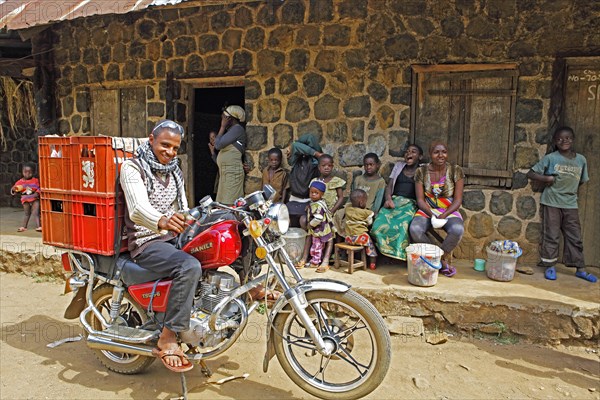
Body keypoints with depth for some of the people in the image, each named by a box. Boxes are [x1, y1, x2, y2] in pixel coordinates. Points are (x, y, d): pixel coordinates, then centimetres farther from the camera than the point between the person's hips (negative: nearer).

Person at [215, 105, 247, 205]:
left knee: (230, 204, -10)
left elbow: (218, 145, -15)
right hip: (225, 172, 10)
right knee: (223, 204, 9)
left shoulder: (237, 128, -10)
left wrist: (223, 127, -7)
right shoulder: (231, 129, 18)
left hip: (232, 172, -10)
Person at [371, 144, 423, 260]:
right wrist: (388, 199, -3)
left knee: (403, 225, -35)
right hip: (394, 201, 3)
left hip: (411, 203, -2)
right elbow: (389, 186, 16)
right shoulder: (398, 166, 23)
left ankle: (402, 253, -20)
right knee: (380, 223, -28)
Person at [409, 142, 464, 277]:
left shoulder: (456, 171, -2)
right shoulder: (421, 171, -1)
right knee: (415, 229, -31)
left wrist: (444, 215, -20)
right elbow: (420, 199, -3)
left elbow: (458, 200, -4)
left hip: (449, 211, 0)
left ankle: (441, 256, -6)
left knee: (458, 230, -34)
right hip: (427, 211, 1)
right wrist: (431, 215, -20)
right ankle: (443, 260, -11)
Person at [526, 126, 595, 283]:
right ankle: (550, 267, 12)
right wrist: (547, 178, -17)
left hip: (571, 204, 3)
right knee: (551, 236, 2)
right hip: (551, 202, -3)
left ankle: (580, 269, 17)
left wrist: (572, 188, 5)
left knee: (575, 236, 8)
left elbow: (582, 180, 18)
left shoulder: (581, 160, 4)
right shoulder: (550, 158, -5)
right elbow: (531, 173, -5)